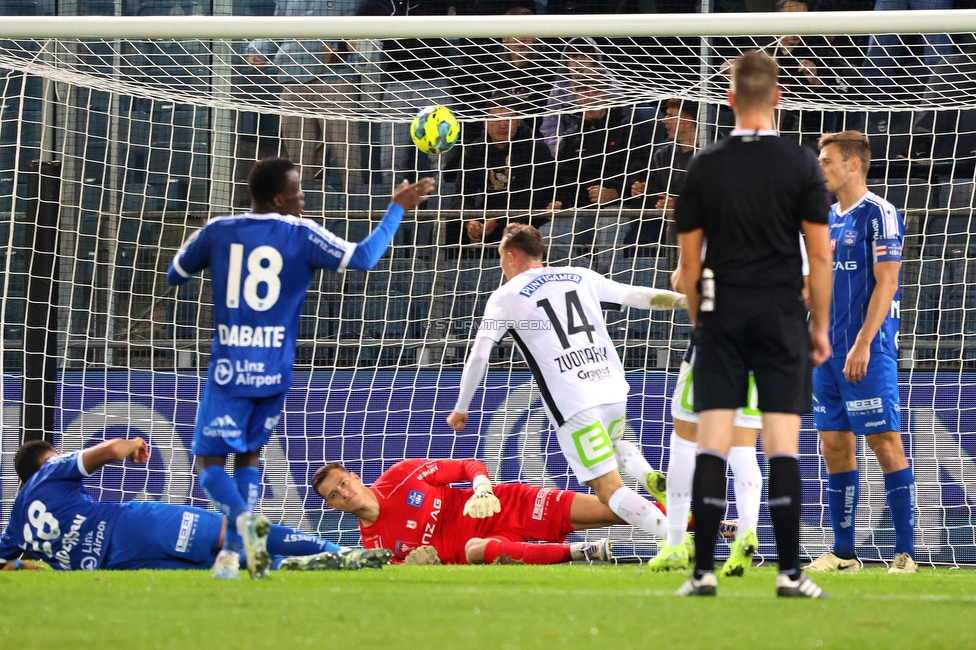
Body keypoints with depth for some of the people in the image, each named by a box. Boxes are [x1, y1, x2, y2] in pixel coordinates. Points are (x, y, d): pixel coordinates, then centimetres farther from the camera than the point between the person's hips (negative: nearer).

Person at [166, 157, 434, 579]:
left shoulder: (216, 232, 1)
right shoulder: (301, 235, -4)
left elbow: (175, 276, 15)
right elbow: (363, 258, -5)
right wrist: (397, 209, 5)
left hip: (228, 370, -1)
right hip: (274, 371, 1)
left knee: (209, 462, 4)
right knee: (249, 456, 18)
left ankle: (243, 519, -26)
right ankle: (232, 554, 8)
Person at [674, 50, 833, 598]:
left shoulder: (705, 167, 1)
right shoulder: (801, 164, -3)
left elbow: (690, 259, 4)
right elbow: (820, 254, -3)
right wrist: (821, 326, 5)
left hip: (723, 316, 1)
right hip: (782, 316, -1)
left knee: (713, 445, 1)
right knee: (783, 445, -1)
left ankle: (704, 571, -3)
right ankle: (791, 572, -4)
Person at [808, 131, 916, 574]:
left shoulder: (878, 214, -7)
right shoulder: (827, 219, 16)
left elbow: (885, 283, -14)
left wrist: (862, 344, -19)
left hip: (868, 352, -8)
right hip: (828, 350, 8)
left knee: (885, 444, -8)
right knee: (835, 447, 7)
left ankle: (905, 553, -7)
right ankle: (843, 554, 11)